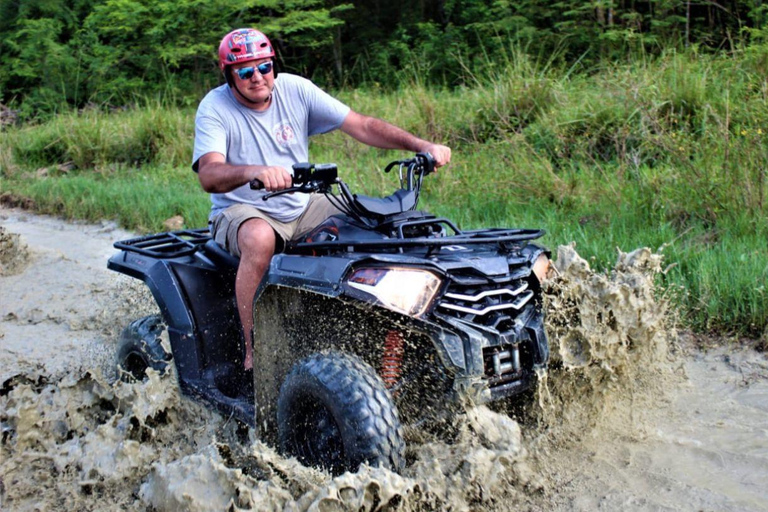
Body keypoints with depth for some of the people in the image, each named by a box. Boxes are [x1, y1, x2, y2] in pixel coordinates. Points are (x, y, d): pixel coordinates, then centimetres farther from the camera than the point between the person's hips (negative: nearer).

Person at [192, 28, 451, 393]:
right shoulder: (215, 107, -11)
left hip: (303, 206, 4)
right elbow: (208, 175, -29)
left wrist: (421, 146, -19)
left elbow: (361, 126, -7)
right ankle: (253, 351, -25)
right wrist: (254, 171, -50)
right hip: (242, 211, -4)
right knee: (260, 238, -39)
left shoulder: (294, 89, -2)